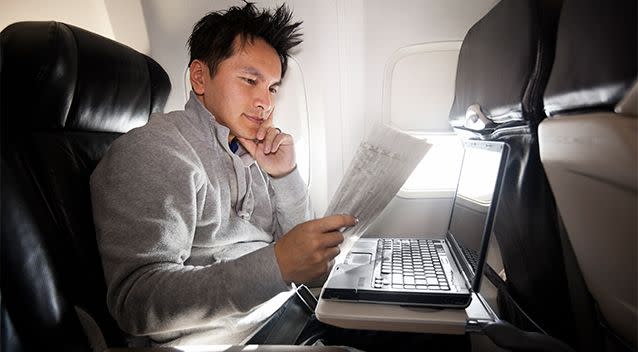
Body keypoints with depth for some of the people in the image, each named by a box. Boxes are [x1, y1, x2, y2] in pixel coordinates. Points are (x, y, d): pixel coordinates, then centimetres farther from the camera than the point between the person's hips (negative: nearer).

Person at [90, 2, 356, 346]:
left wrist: (285, 176, -7)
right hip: (229, 336, -6)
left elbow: (298, 247, 9)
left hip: (292, 309, 7)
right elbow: (135, 302, -23)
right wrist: (276, 265, -34)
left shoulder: (249, 152, 8)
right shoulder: (152, 151, -14)